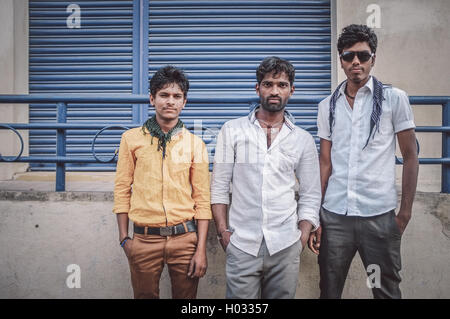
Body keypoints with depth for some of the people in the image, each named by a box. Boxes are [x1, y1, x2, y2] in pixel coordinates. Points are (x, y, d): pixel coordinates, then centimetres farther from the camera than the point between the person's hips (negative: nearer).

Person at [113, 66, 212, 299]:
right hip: (144, 238, 0)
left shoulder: (195, 144, 3)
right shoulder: (132, 139, 3)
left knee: (185, 296, 11)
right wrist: (124, 238, 0)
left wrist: (201, 249, -3)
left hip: (185, 237, 0)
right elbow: (122, 190, 5)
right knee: (144, 295, 12)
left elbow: (202, 199, 1)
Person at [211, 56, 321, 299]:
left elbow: (310, 196, 9)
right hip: (241, 246, -1)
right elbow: (219, 187, 2)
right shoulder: (232, 131, 4)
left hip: (285, 247, 1)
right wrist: (223, 231, -4)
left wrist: (302, 239, -1)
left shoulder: (303, 140, 8)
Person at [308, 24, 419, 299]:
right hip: (334, 216, 2)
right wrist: (313, 217, 3)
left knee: (386, 290, 11)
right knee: (329, 290, 12)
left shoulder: (394, 99, 0)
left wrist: (406, 212, -3)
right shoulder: (328, 106, 8)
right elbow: (325, 163, 8)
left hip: (380, 216, -2)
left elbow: (410, 157, 2)